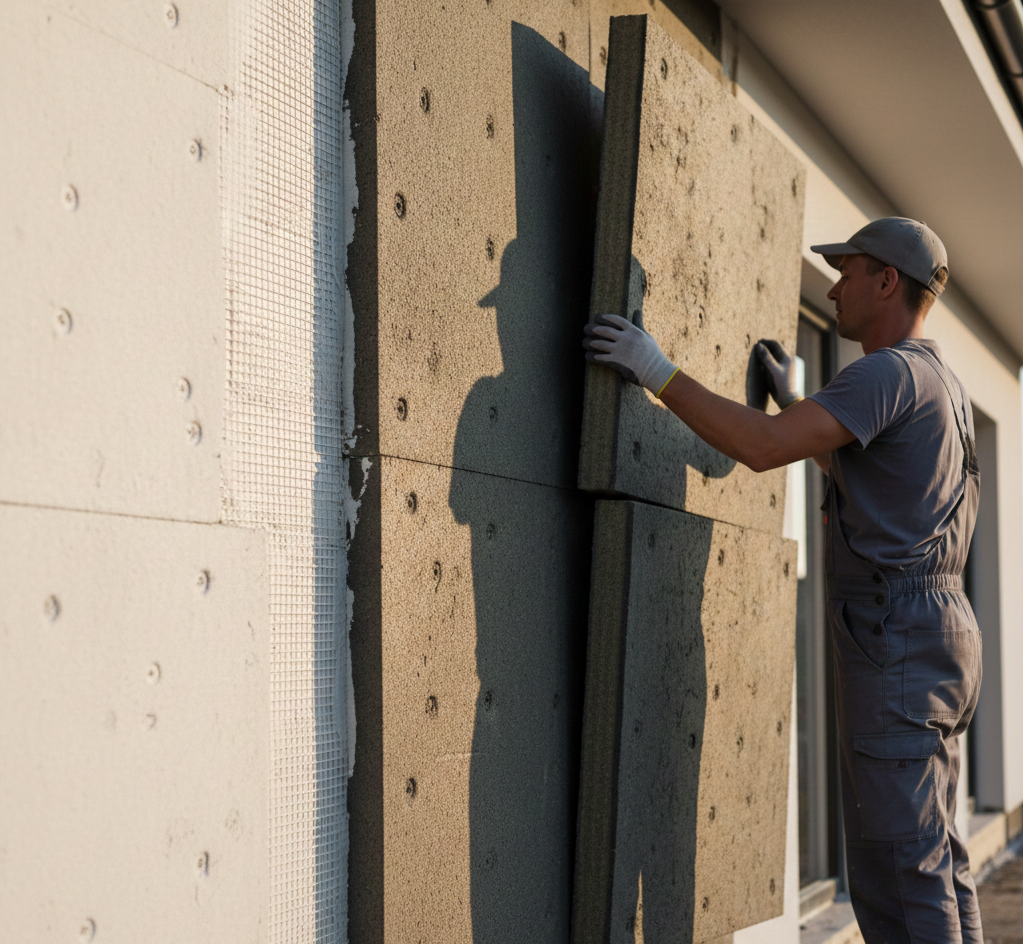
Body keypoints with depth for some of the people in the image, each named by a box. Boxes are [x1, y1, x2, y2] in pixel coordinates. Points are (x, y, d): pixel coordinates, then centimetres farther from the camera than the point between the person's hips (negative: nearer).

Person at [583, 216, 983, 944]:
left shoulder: (890, 372, -13)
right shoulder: (943, 386, 20)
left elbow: (761, 447, -23)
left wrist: (656, 371, -16)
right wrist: (793, 399, 38)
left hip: (895, 642, -10)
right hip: (937, 631, 10)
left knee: (899, 870, -10)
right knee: (935, 860, 12)